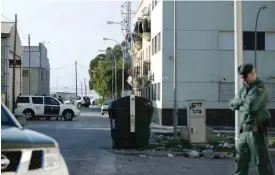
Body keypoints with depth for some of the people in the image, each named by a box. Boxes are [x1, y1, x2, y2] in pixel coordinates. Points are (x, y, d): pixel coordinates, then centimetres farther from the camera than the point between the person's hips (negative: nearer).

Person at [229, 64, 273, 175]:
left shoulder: (260, 87, -11)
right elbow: (232, 104, 12)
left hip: (256, 131, -8)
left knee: (262, 161, -7)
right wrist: (241, 101, -6)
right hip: (245, 130, 8)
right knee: (241, 159, 16)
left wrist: (241, 103, -6)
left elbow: (252, 106, -25)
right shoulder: (243, 89, 14)